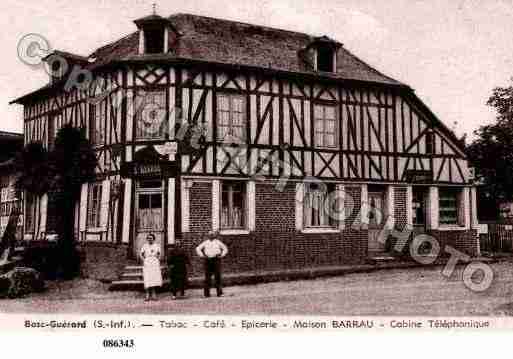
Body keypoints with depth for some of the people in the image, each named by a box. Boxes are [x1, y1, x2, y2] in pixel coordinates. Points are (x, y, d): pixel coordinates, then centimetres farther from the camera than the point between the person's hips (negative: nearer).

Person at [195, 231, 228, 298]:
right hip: (208, 260, 1)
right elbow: (198, 248, 16)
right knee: (207, 277, -1)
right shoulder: (205, 242, 12)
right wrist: (202, 255, 3)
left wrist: (221, 255, 1)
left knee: (217, 276, -4)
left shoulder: (218, 242, 10)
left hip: (216, 259, -1)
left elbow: (225, 249, 16)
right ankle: (206, 293, 4)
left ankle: (219, 293, -1)